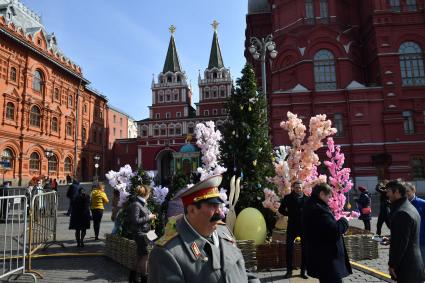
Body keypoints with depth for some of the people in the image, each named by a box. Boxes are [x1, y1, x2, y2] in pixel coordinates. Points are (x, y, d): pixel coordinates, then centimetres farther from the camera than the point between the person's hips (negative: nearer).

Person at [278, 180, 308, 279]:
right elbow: (281, 210, 6)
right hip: (292, 226, 0)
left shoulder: (307, 199, 2)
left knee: (305, 249, 6)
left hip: (304, 226, 0)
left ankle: (303, 271, 19)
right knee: (289, 248, 0)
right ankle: (289, 271, 13)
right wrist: (290, 214, -5)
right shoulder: (288, 198, 2)